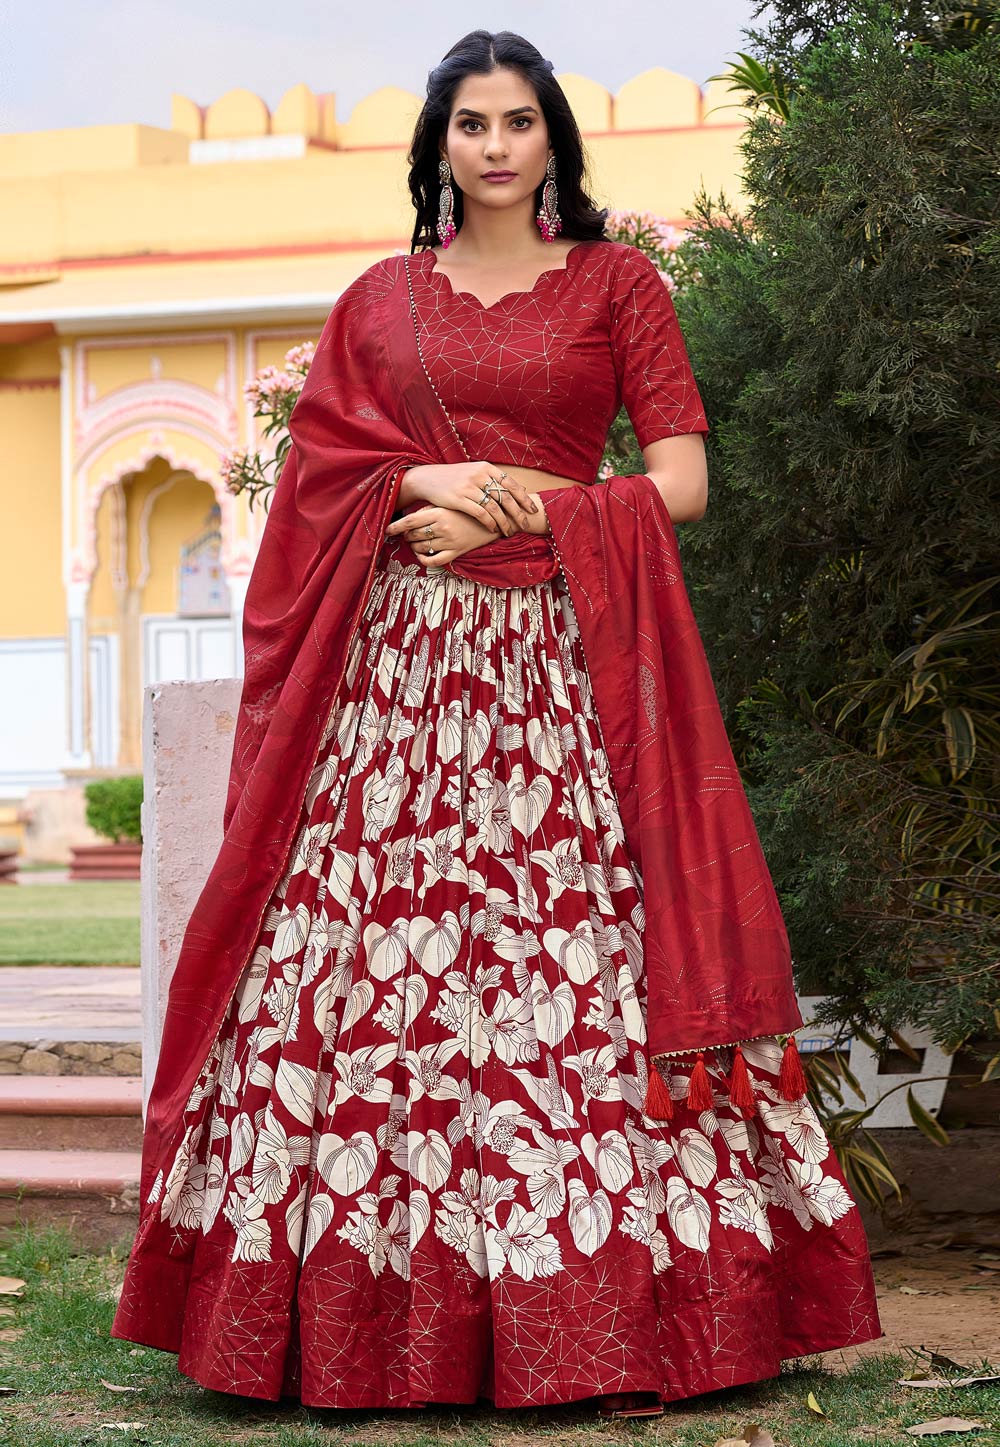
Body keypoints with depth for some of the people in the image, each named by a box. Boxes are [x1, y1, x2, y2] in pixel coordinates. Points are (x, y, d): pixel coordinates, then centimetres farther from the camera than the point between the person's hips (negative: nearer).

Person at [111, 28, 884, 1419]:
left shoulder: (618, 283, 10)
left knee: (586, 971, -7)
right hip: (397, 667, 2)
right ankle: (374, 1311, 1)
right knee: (376, 963, -5)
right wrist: (429, 481, -8)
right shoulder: (379, 299, 17)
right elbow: (318, 469, 11)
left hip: (567, 664, -2)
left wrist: (512, 504, -7)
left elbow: (682, 483, 2)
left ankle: (607, 1320, -3)